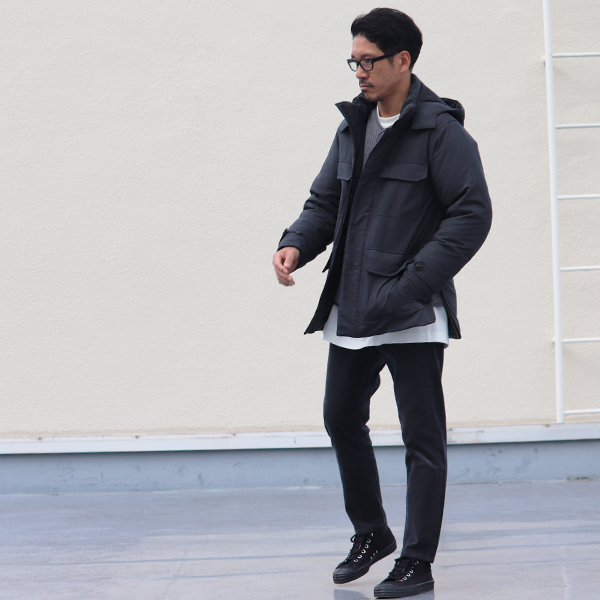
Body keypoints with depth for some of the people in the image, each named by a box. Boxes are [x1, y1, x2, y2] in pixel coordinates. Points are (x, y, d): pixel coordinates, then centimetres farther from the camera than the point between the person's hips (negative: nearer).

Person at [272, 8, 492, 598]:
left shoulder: (440, 129, -9)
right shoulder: (353, 125, 13)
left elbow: (472, 214, -14)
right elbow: (326, 201, 18)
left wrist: (412, 283, -19)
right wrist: (296, 243, -4)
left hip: (412, 316, -8)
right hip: (350, 310, 8)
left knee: (422, 437, -1)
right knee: (341, 418, 16)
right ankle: (371, 534, 34)